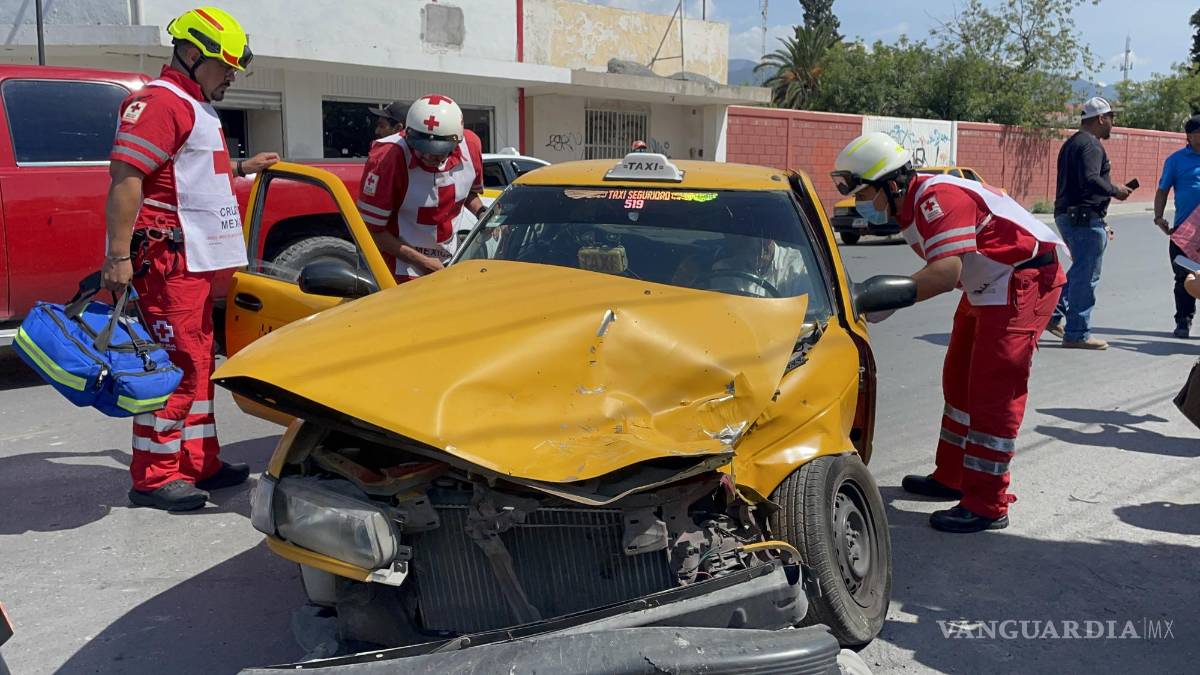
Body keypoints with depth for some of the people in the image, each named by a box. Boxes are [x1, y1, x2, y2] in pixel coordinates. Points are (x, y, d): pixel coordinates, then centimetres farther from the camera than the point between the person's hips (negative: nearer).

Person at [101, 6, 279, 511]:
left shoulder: (195, 107, 20)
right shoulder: (159, 101, -12)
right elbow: (125, 178, -21)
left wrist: (242, 168, 26)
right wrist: (118, 256, -25)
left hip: (196, 258, 11)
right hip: (169, 256, -11)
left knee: (198, 360, 13)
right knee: (177, 363, -8)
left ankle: (199, 464, 22)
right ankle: (154, 478, 1)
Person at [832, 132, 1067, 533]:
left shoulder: (937, 198, -25)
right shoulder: (910, 208, 7)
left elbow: (946, 273, -36)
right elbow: (939, 270, 6)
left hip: (1026, 279, -11)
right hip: (990, 287, 11)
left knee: (992, 393, -11)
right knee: (960, 381, 16)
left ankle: (986, 506, -4)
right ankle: (951, 478, 29)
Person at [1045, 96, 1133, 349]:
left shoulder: (1071, 143, 19)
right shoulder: (1090, 145, -13)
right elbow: (1090, 180, -28)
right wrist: (1116, 191, -10)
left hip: (1066, 214, 10)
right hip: (1085, 217, -10)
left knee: (1079, 270, 21)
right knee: (1086, 276, -4)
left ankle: (1056, 315, 17)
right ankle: (1077, 333, 1)